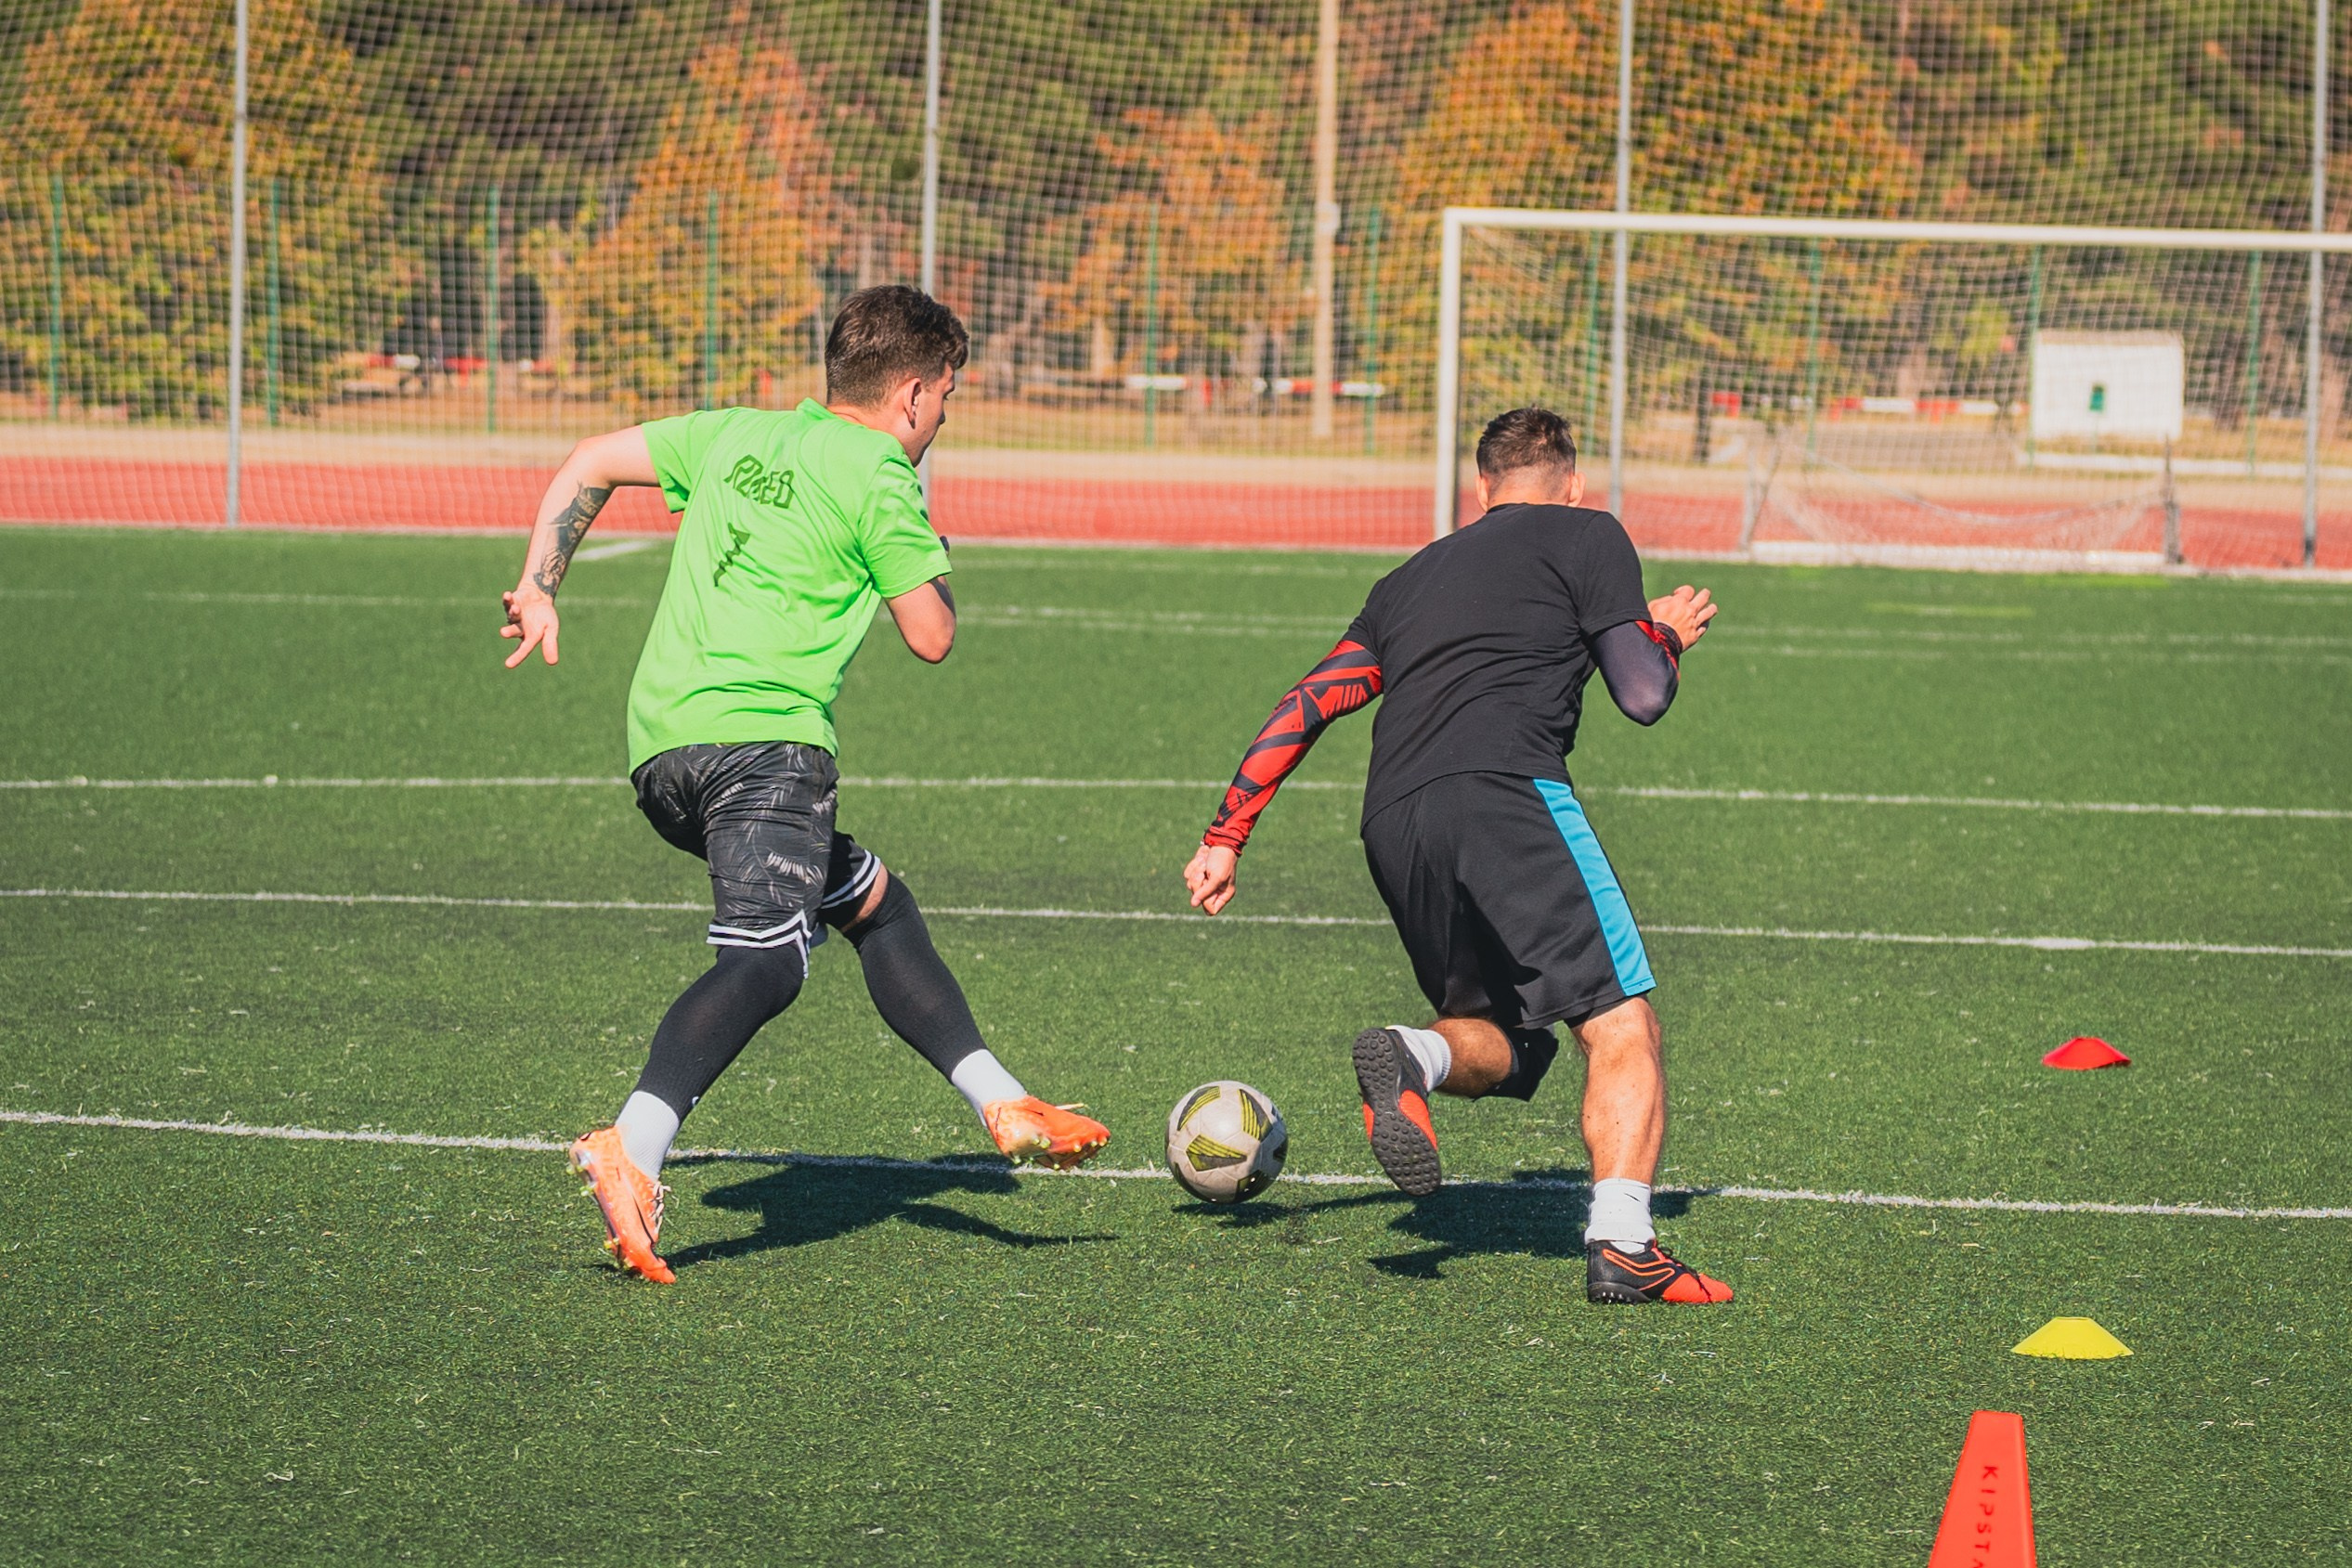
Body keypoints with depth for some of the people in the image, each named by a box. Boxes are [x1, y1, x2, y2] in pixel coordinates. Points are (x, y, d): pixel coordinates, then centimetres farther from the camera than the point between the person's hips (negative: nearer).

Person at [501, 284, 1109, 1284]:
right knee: (764, 961, -23)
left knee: (875, 904, 23)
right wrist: (927, 558, 18)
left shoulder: (739, 435, 20)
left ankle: (1002, 1108, 25)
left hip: (661, 749, 9)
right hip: (758, 734, -9)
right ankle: (631, 1152, -43)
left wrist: (539, 589, 24)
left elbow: (589, 464, 23)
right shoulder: (877, 477, -1)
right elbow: (931, 637, 1)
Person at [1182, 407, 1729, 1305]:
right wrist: (1666, 638, 29)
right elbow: (1642, 697, 7)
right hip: (1506, 793, -6)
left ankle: (1414, 1057, -13)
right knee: (1623, 1027, -3)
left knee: (1504, 1042, 19)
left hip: (1392, 828, 6)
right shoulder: (1586, 536, 14)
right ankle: (1621, 1246, -20)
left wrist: (1226, 838, 28)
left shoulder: (1411, 579, 31)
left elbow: (1305, 705, 27)